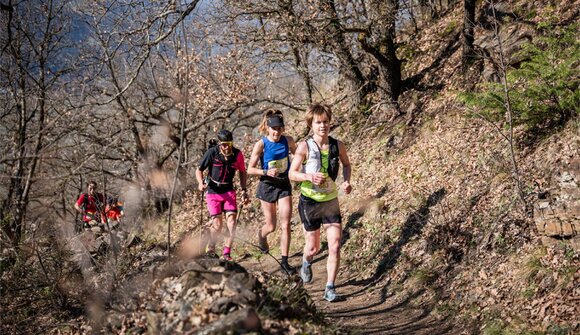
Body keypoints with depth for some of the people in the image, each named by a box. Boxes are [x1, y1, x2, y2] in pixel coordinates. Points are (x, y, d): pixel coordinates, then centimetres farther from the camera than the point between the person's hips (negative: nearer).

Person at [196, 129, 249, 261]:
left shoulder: (237, 154, -8)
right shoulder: (212, 153, -16)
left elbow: (242, 172, 9)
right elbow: (199, 170, -5)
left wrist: (244, 190, 3)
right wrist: (201, 183, -23)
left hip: (229, 191, 2)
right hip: (213, 192, -2)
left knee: (232, 222, -10)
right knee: (217, 224, -5)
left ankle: (227, 253, 3)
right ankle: (210, 249, 21)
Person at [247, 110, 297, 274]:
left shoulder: (288, 141, -5)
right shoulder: (261, 145, -15)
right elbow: (250, 169, -11)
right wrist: (266, 172, -27)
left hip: (284, 185, 2)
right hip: (267, 186, -2)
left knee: (285, 225, -5)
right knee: (271, 226, 9)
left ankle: (284, 262, 1)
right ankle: (261, 234, 47)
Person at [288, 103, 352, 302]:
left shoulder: (337, 146, -5)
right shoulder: (305, 147, -14)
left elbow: (346, 164, 15)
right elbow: (292, 174, -10)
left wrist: (346, 181, -4)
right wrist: (309, 177, -28)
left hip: (331, 201, 2)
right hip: (310, 202, -2)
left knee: (335, 247, -7)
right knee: (313, 248, 10)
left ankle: (330, 289, 3)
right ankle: (306, 262, 47)